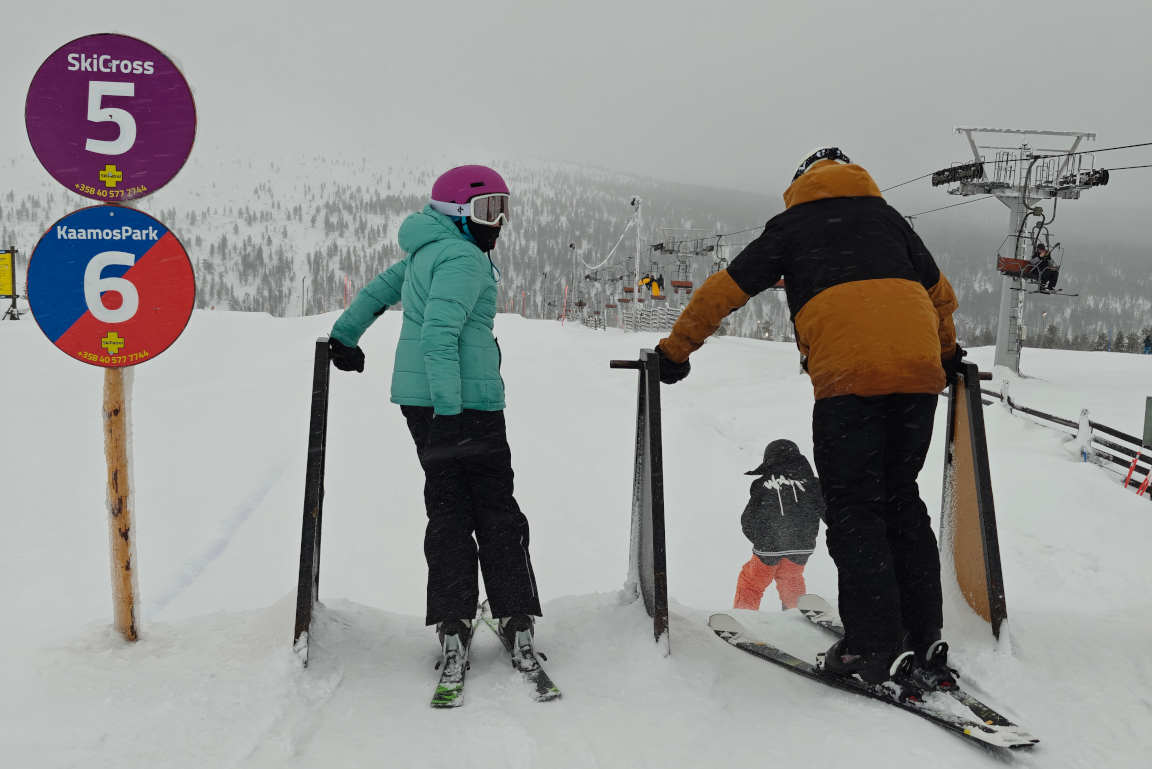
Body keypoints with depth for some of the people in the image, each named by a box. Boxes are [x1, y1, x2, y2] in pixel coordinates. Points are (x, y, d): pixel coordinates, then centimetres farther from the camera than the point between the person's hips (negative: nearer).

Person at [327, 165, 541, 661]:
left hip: (418, 398, 8)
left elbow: (378, 290, 29)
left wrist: (345, 337, 44)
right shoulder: (464, 257, -13)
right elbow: (440, 335, -24)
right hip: (466, 400, -8)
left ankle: (452, 624, 5)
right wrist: (450, 413, -28)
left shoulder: (427, 252, 15)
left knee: (447, 507, 9)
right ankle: (516, 620, 3)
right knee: (496, 510, 1)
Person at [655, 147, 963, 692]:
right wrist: (947, 355, 52)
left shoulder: (793, 223, 19)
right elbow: (940, 293, 36)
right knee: (901, 499, 14)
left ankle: (874, 646, -2)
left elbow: (726, 289, 15)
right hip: (919, 371, 4)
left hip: (848, 377, -4)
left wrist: (674, 352, 23)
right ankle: (923, 643, 12)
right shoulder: (888, 217, 29)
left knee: (853, 506, 3)